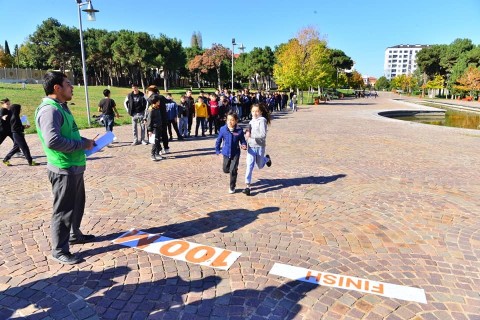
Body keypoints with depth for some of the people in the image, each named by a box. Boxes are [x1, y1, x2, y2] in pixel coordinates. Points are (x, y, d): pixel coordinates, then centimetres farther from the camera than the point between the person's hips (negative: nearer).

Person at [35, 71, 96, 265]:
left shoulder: (61, 107, 13)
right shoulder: (50, 110, -20)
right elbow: (53, 141, -31)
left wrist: (84, 141, 7)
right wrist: (83, 144, -21)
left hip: (75, 168, 10)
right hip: (63, 170, -10)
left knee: (77, 205, 23)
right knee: (63, 210, 2)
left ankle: (74, 234, 41)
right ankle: (59, 250, 16)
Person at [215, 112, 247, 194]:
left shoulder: (239, 130, -11)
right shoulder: (223, 129, -6)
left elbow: (242, 140, -2)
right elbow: (219, 140, 5)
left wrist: (244, 145, -23)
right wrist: (217, 150, 8)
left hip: (235, 153, -3)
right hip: (226, 153, 3)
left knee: (233, 170, -5)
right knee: (225, 169, 13)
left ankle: (232, 187, 12)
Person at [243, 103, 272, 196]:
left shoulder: (262, 120, -13)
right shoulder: (251, 121, 8)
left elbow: (263, 134, -22)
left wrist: (251, 135, -27)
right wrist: (247, 133, -3)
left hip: (260, 146, -4)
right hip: (251, 146, 4)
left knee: (260, 166, 15)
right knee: (249, 166, -5)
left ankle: (267, 158, 49)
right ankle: (247, 186, -1)